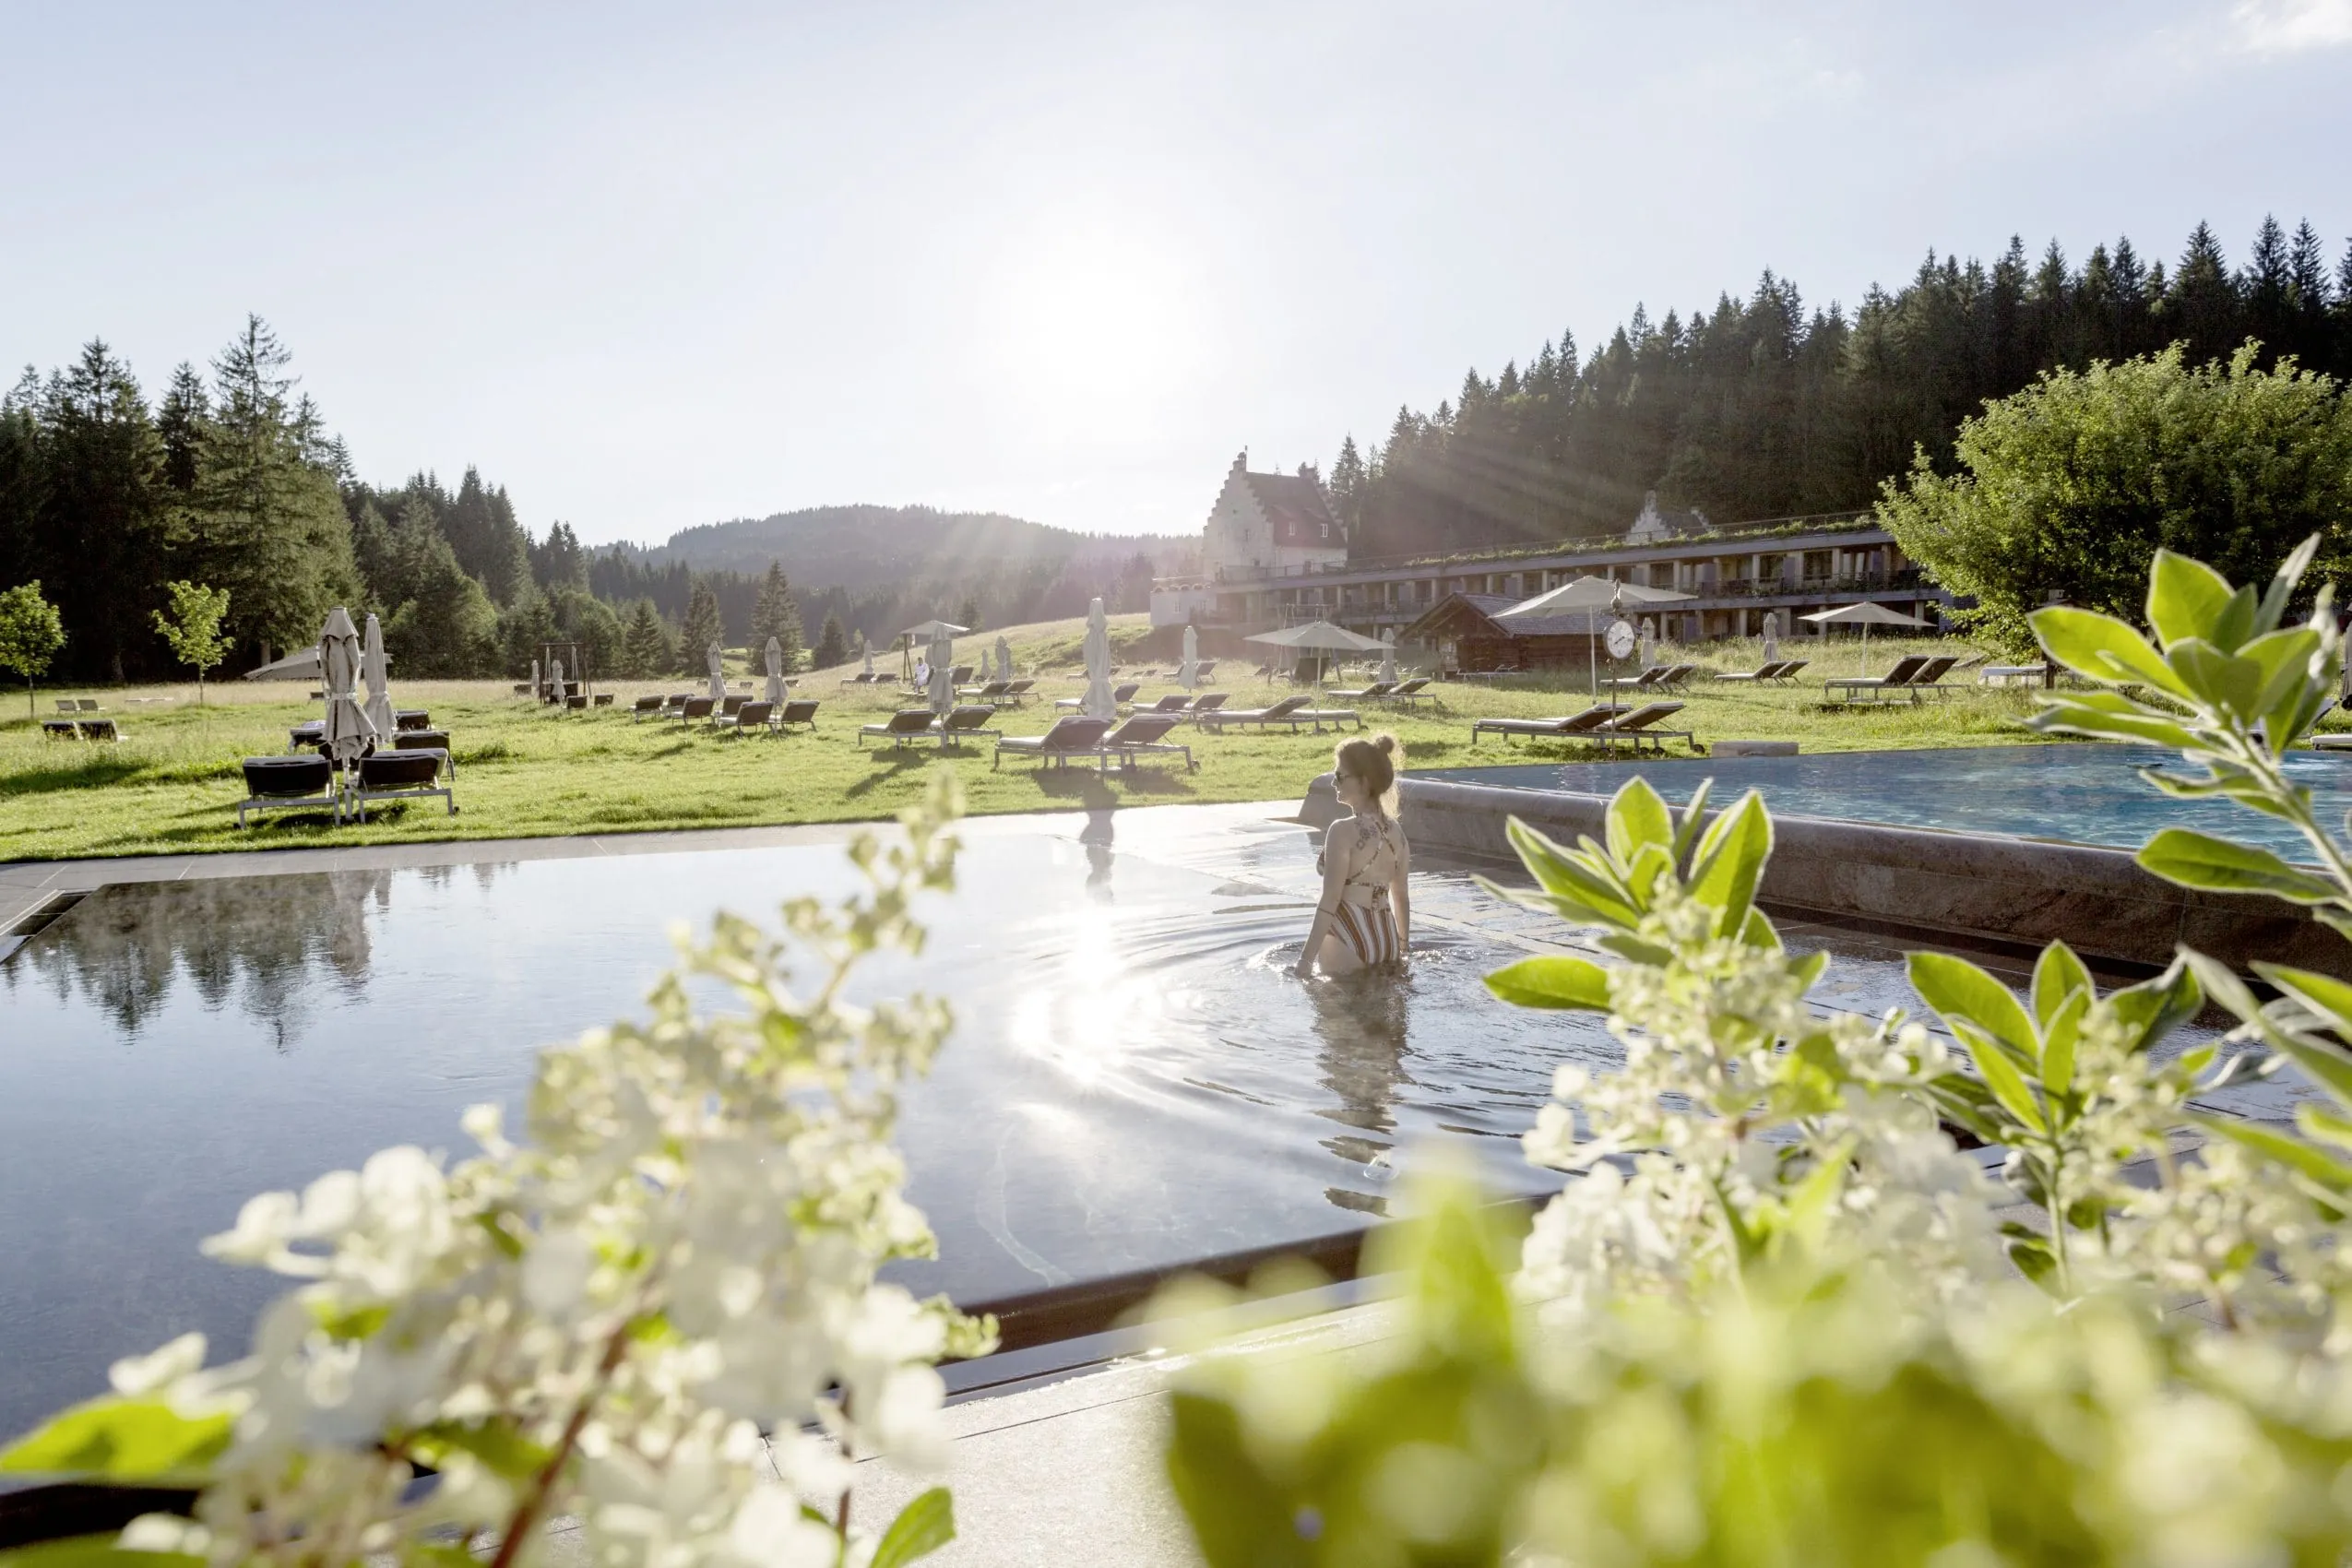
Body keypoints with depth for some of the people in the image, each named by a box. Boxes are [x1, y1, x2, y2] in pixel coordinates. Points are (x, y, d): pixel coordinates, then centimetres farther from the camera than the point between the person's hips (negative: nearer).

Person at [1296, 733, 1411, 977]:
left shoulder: (1343, 831, -16)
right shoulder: (1394, 830, 7)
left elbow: (1330, 901, -18)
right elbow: (1401, 897, 14)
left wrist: (1307, 958, -15)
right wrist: (1402, 948, 25)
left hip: (1350, 941, -7)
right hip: (1387, 938, 7)